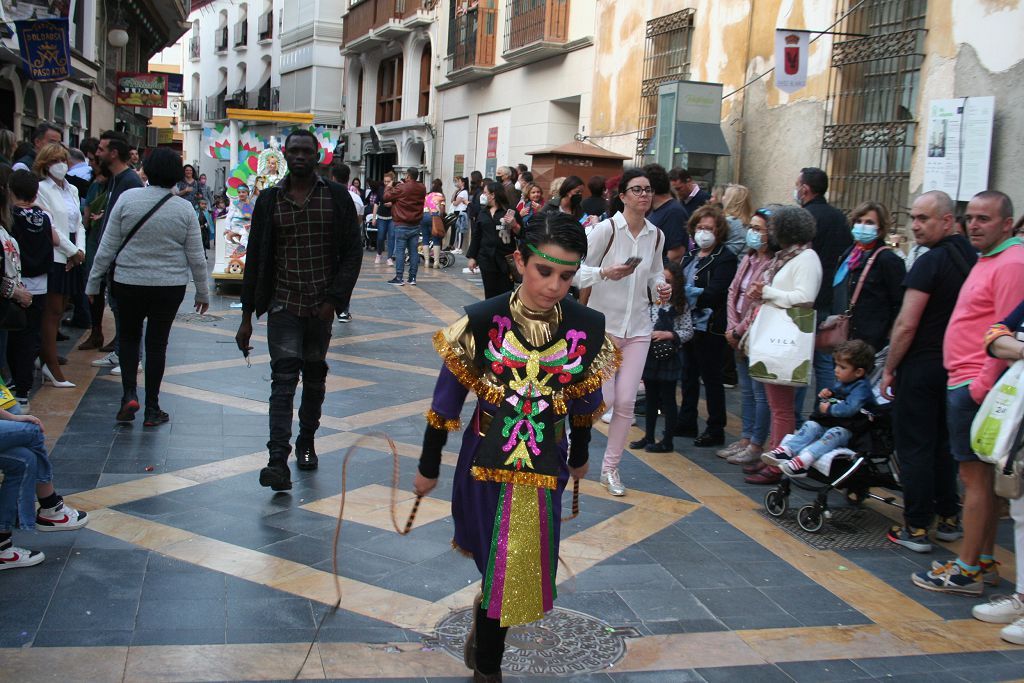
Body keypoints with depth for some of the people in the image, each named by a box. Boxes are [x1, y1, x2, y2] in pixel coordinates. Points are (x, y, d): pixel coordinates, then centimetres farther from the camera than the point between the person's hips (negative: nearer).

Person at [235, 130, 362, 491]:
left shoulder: (337, 197, 1)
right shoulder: (269, 200, 3)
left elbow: (353, 251, 0)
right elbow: (255, 259, 5)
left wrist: (334, 300, -10)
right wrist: (247, 316, 3)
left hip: (321, 307, 1)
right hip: (283, 305, -1)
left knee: (315, 377, 13)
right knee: (283, 378, -10)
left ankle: (306, 443, 32)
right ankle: (278, 461, -16)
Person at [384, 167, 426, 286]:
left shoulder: (401, 188, -14)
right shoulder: (422, 189, 2)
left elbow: (386, 196, -5)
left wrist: (388, 187, 13)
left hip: (402, 226, -5)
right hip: (416, 226, 5)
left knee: (400, 251, -1)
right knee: (413, 251, 7)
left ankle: (399, 278, -2)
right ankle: (412, 278, 9)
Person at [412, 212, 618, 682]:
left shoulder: (588, 327, -9)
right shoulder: (482, 321, -16)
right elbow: (447, 400, -6)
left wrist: (579, 457, 20)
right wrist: (428, 467, 2)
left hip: (546, 465, 2)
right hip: (486, 462, -2)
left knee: (518, 569, 12)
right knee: (500, 566, 10)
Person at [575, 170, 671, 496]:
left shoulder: (656, 235, 3)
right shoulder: (606, 229, -12)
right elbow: (576, 271, -12)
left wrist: (660, 286, -1)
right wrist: (605, 273, -28)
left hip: (638, 326, 4)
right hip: (603, 322, -4)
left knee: (626, 401, 2)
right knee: (603, 398, -6)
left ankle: (610, 468, 18)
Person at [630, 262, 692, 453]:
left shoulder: (680, 306, -5)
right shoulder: (650, 301, 5)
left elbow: (688, 331, -6)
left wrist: (668, 335, -18)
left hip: (668, 358, -4)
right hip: (649, 356, 4)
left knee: (667, 399, 4)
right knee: (651, 398, 15)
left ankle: (667, 442, 12)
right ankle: (649, 437, 25)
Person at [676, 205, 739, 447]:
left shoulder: (725, 258, -11)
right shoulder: (691, 255, 13)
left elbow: (714, 293, -20)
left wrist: (684, 291, -22)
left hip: (710, 327, -8)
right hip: (689, 325, 8)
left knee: (711, 378, 2)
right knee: (688, 375, 17)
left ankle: (716, 430, 13)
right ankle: (686, 422, 30)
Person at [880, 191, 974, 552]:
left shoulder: (929, 262, -17)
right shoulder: (973, 257, 6)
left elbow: (906, 326, -19)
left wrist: (889, 369, -8)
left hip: (922, 366, -8)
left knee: (914, 447, -1)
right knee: (943, 444, 18)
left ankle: (916, 528, 3)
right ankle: (949, 519, 25)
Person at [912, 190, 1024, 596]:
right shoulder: (988, 261, 18)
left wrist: (982, 386, -21)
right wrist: (973, 384, 17)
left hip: (976, 386, -10)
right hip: (967, 383, 10)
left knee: (976, 475, -5)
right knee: (980, 475, 14)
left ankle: (967, 571, 0)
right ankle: (984, 559, 23)